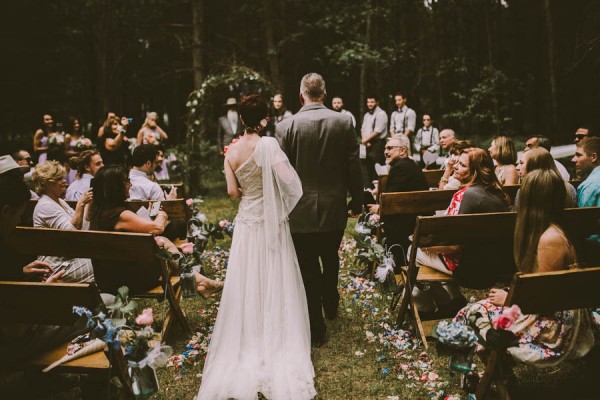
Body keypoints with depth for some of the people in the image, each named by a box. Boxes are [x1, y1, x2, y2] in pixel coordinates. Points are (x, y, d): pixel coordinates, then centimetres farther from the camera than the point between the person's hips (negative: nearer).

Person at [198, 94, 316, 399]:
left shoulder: (232, 151, -2)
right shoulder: (268, 144, -16)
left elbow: (232, 191, -3)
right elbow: (287, 180, -26)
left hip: (246, 221, 4)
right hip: (270, 222, -4)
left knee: (247, 284, 12)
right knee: (273, 284, 7)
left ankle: (247, 345, 20)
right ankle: (276, 347, 16)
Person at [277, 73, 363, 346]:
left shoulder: (286, 126, -11)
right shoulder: (344, 123, -5)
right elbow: (354, 167, -2)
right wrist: (357, 201, 11)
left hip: (301, 212, -3)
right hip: (334, 210, 3)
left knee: (308, 270, 7)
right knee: (331, 261, 25)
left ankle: (315, 330, 16)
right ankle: (331, 306, 46)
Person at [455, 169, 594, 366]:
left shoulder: (550, 239, -25)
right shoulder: (545, 230, 4)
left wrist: (509, 299, -8)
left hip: (555, 326, -9)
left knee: (474, 314, -9)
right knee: (481, 305, 7)